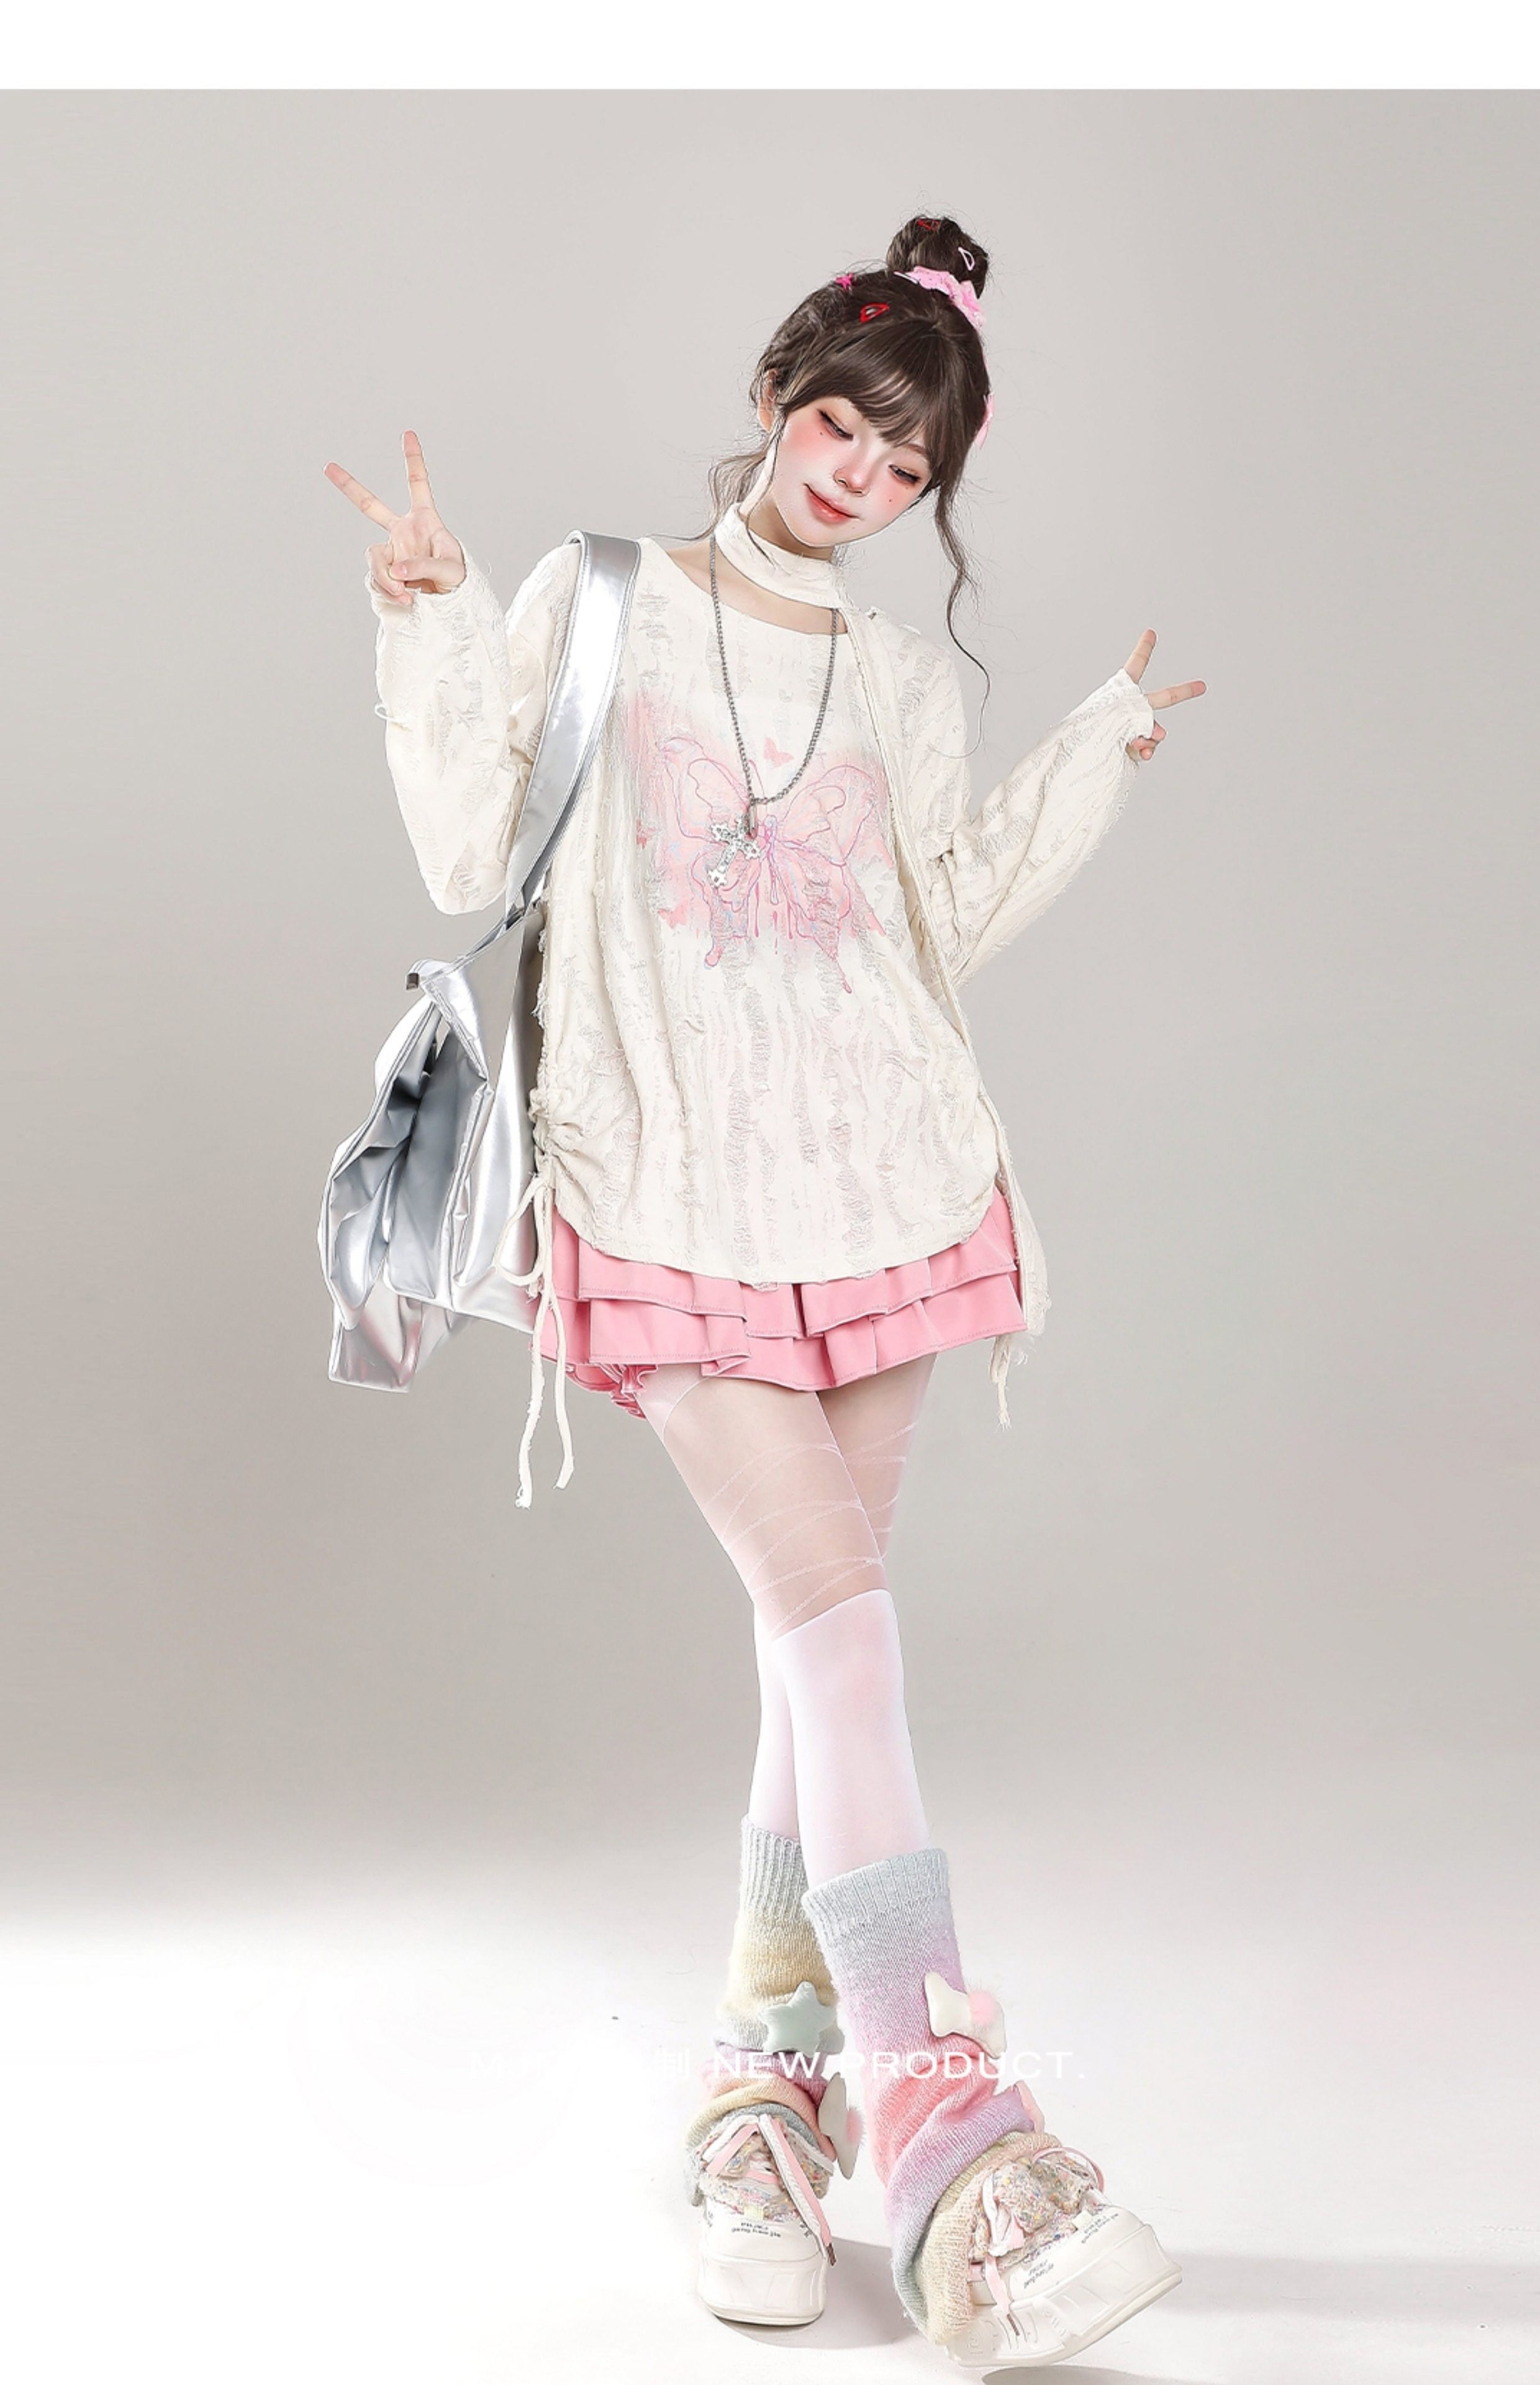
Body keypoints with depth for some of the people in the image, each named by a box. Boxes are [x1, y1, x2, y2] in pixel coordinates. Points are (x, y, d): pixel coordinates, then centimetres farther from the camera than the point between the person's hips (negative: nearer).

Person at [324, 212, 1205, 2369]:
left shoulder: (905, 684, 15)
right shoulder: (592, 605, 7)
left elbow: (949, 928, 11)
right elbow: (472, 865, 3)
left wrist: (1091, 763, 9)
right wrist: (437, 631, -4)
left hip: (886, 1187, 4)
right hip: (670, 1203, -3)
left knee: (822, 1629, 3)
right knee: (833, 1608, -14)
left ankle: (772, 2075, 18)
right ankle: (952, 2144, -14)